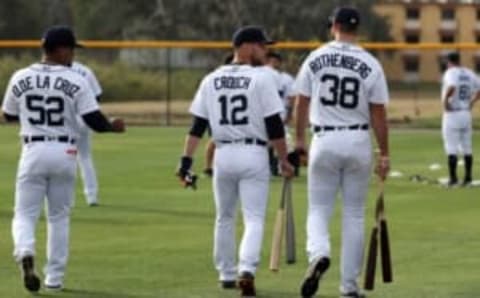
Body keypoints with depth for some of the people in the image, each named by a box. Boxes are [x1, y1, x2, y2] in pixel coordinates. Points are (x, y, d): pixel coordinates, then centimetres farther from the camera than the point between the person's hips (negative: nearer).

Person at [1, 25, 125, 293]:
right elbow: (94, 121, -10)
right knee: (59, 216, 14)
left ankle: (25, 252, -27)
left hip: (33, 151, 1)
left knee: (25, 213, 4)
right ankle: (55, 278, 14)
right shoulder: (76, 81, -6)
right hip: (64, 153, 0)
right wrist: (113, 127, 11)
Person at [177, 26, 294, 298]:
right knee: (254, 219, -3)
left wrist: (186, 161, 3)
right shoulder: (261, 77, -6)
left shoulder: (211, 80, 7)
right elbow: (274, 125, -9)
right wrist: (284, 159, -3)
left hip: (223, 154, 4)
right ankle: (247, 269, -22)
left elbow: (198, 126, 4)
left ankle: (227, 274, 23)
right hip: (254, 155, -4)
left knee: (225, 217, 19)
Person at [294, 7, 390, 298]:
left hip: (324, 141, 0)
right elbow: (379, 115, -4)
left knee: (319, 208, 8)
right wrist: (385, 154, 2)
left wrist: (300, 138, 18)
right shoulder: (371, 65, -4)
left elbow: (302, 103, 4)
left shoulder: (316, 59, -2)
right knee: (354, 214, 10)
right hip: (358, 142, 0)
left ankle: (319, 253, -23)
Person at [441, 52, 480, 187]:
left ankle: (453, 177, -7)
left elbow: (451, 87, -31)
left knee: (451, 147, -4)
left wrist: (445, 101, -19)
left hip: (452, 114, -7)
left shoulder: (450, 73, -12)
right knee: (466, 146, 12)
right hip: (466, 114, 7)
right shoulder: (469, 73, 9)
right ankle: (468, 177, 12)